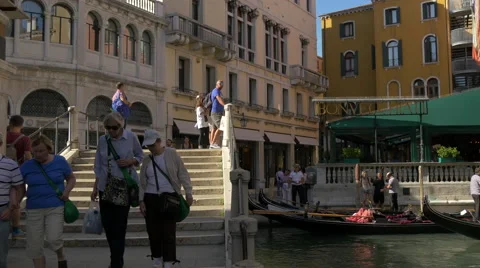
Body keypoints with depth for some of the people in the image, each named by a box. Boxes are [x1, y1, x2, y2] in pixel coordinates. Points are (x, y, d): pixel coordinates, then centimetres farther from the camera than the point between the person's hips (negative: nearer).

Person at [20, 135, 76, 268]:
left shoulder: (60, 161, -2)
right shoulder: (27, 166, -1)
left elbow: (71, 178, 10)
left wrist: (67, 191, -9)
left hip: (55, 207, -2)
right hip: (34, 209, 2)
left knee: (53, 239, -15)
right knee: (34, 247, 5)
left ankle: (61, 257, 18)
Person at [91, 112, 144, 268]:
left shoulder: (131, 137, -5)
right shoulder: (102, 140, 2)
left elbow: (140, 156, 6)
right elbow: (98, 165, 9)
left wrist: (131, 161, -15)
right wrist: (95, 187, 9)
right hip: (105, 187, 4)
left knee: (119, 226, -2)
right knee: (107, 223, 10)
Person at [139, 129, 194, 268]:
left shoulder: (171, 154, -1)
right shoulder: (147, 160, 9)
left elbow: (182, 174, -1)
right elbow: (142, 182, 11)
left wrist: (188, 193, -5)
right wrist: (141, 200, 3)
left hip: (169, 197, -3)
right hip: (151, 198, 3)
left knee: (168, 232, -6)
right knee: (153, 232, 5)